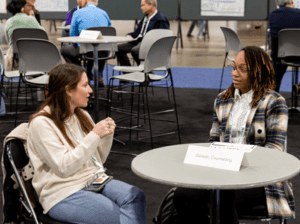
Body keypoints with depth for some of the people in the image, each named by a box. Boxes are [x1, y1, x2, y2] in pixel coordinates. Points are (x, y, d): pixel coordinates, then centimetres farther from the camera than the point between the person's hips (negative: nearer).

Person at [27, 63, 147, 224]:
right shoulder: (41, 123, -10)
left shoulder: (82, 116, 13)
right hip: (64, 194, -6)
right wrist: (94, 135, -18)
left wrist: (107, 135, -1)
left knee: (135, 196, -24)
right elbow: (63, 167, -19)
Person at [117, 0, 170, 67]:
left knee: (135, 50, -36)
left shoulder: (161, 20, -6)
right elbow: (137, 32, 27)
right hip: (139, 40, 9)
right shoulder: (145, 17, 22)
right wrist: (129, 35, 6)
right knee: (119, 48, -4)